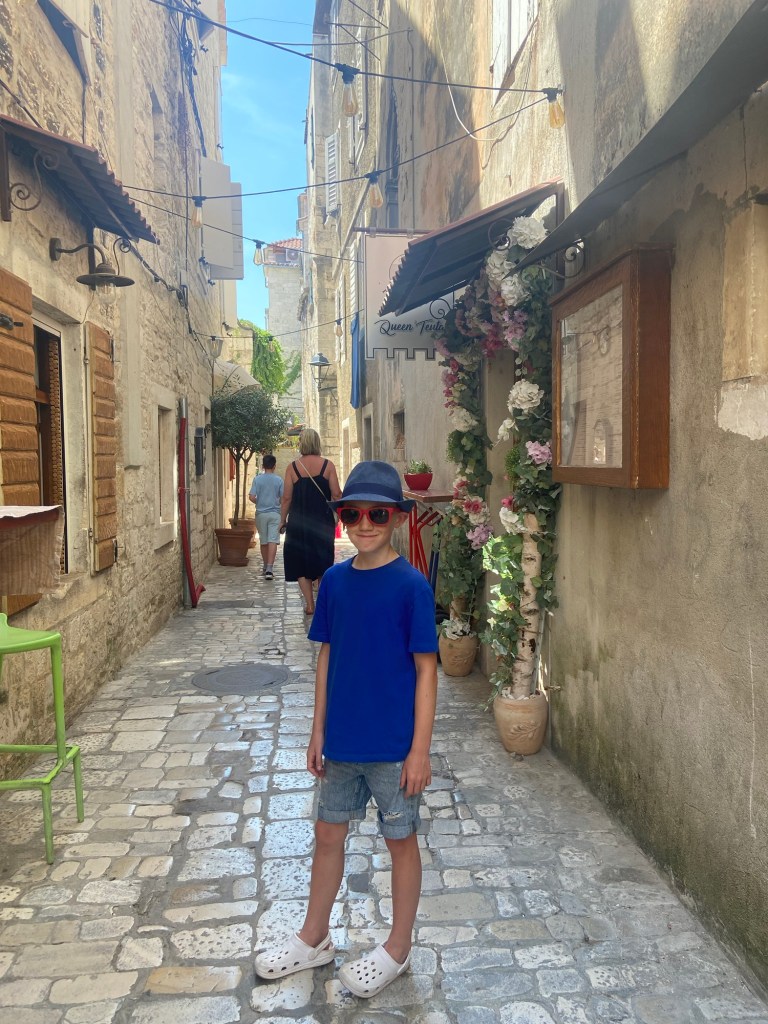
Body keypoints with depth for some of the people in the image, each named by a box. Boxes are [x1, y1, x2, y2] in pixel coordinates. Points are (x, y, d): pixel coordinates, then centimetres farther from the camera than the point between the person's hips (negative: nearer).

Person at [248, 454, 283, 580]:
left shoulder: (257, 479, -3)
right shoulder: (279, 480, -4)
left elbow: (251, 497, -8)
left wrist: (258, 502, 12)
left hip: (261, 513, 1)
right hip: (275, 513, -1)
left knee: (263, 541, 13)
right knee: (273, 541, -5)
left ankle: (266, 567, 25)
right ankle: (269, 568, -16)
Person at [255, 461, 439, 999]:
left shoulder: (411, 585, -15)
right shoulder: (335, 581, 0)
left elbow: (426, 670, -12)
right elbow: (327, 656, 7)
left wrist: (420, 749, -13)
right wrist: (318, 730, 8)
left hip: (393, 744, -5)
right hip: (342, 740, 5)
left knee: (400, 839, 13)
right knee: (328, 832, 18)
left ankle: (398, 949, 33)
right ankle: (315, 939, 39)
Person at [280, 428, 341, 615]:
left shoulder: (292, 467, -4)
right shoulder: (327, 465, -4)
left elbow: (286, 498, -3)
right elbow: (336, 495, -5)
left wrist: (283, 520, 8)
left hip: (299, 521, -1)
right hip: (322, 520, 1)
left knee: (300, 562, 9)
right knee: (323, 560, 16)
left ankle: (310, 604, 4)